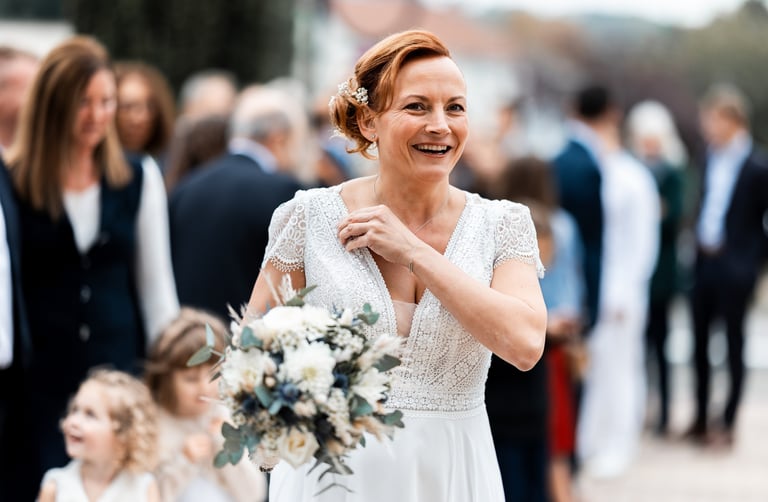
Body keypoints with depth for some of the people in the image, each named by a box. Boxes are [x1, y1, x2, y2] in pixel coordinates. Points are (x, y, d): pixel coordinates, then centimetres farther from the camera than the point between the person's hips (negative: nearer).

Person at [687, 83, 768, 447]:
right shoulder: (711, 157, 7)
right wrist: (699, 245, 8)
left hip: (734, 266, -6)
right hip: (705, 261, 7)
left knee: (733, 343, 3)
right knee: (700, 342, 11)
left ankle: (727, 424, 10)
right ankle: (701, 420, 20)